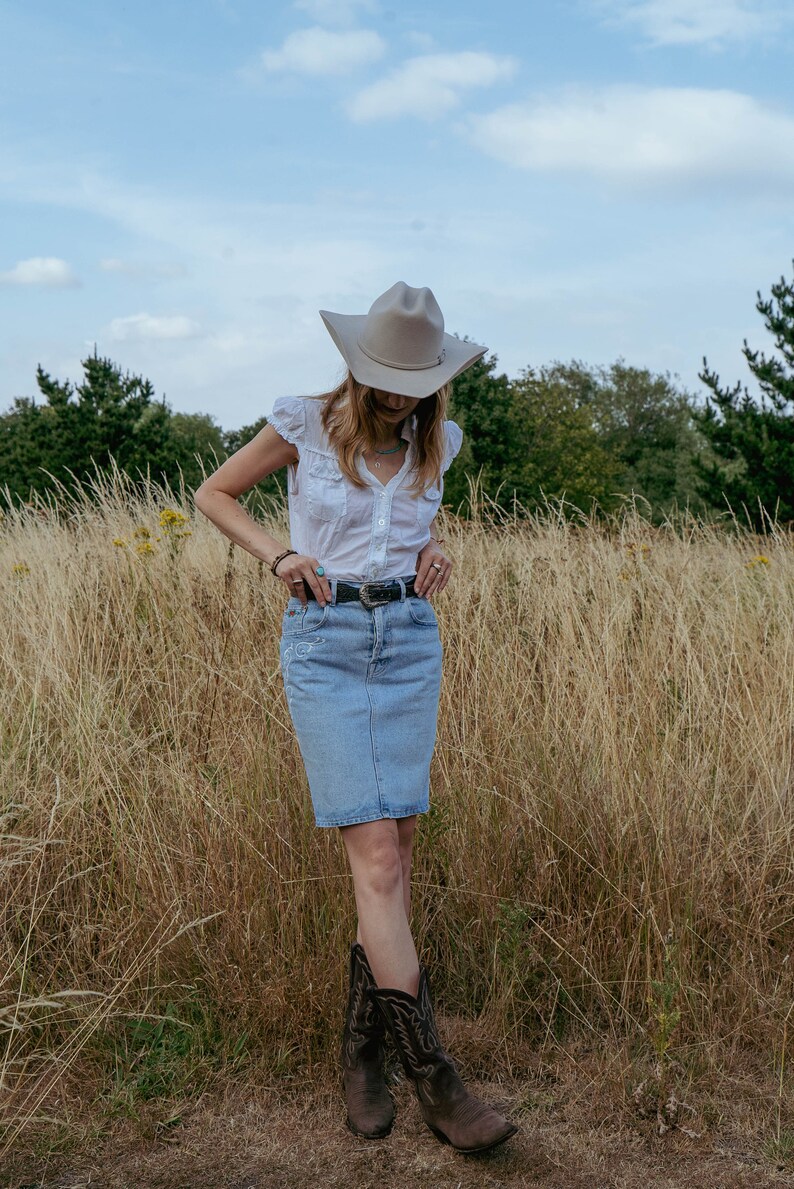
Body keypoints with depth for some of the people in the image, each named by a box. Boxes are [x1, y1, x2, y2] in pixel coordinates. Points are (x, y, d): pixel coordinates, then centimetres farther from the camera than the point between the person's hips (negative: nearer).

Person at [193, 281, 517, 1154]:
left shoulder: (435, 441, 7)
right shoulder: (306, 424, -4)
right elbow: (212, 494, 8)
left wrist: (433, 550, 4)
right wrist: (278, 555, -8)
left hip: (410, 641, 4)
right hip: (324, 644, -4)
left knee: (395, 847, 4)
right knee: (376, 857, -10)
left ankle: (360, 1043, 20)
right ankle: (434, 1081, -6)